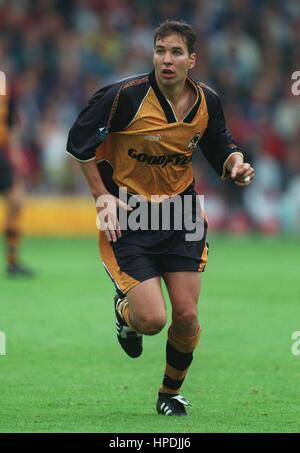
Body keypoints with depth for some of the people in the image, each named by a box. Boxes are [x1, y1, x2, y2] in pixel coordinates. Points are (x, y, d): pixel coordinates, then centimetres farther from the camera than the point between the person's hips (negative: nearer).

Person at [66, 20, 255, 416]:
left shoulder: (207, 102, -3)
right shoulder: (126, 95, -18)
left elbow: (221, 148, 14)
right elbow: (79, 141, -6)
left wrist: (236, 163, -9)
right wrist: (102, 196, -10)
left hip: (181, 212, 4)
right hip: (128, 216, -4)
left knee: (186, 316, -2)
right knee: (152, 319, -14)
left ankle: (171, 393, 25)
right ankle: (125, 310, 26)